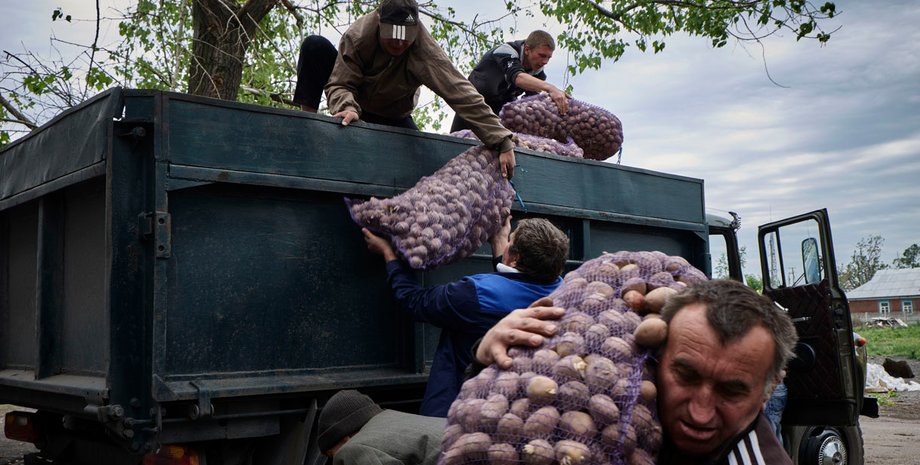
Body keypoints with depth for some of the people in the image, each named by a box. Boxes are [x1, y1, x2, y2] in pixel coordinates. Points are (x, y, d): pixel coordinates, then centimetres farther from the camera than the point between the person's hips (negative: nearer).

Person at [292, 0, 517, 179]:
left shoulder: (426, 52, -36)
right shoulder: (358, 36, -32)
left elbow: (462, 93, -42)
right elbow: (339, 84, -27)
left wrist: (502, 141, -47)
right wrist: (347, 107, -52)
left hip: (392, 117, 1)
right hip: (355, 105, -1)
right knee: (315, 46, -23)